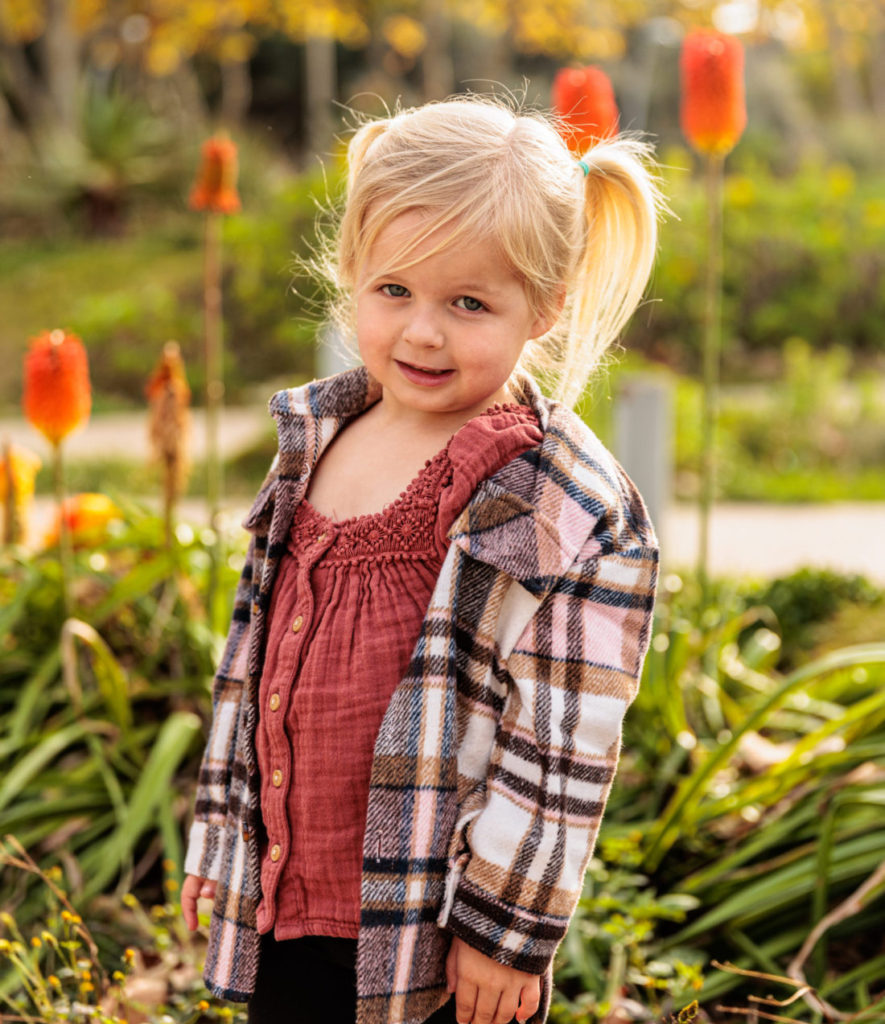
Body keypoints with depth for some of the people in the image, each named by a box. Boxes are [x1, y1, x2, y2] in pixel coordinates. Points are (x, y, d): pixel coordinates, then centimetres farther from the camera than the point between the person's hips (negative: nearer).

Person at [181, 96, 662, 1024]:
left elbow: (561, 748, -15)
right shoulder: (318, 442, 5)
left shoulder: (569, 509, -16)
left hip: (436, 934, -6)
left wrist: (505, 927, -14)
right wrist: (219, 835, 17)